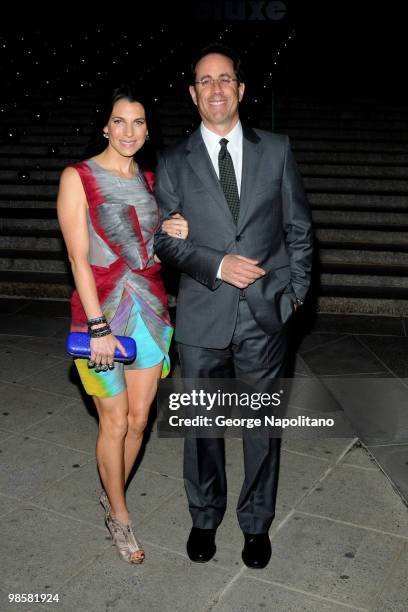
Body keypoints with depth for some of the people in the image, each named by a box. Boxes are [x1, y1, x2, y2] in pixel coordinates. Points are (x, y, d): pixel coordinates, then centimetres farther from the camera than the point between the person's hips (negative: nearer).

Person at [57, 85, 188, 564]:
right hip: (101, 311, -5)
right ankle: (119, 516, 27)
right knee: (114, 422, 5)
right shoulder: (78, 178, -7)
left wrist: (171, 234, -3)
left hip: (151, 310, 5)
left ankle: (112, 494, 38)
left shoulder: (149, 179, 10)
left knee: (138, 418, 12)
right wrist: (99, 326, -17)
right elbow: (79, 258, -12)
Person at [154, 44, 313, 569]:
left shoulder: (276, 151, 4)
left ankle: (256, 523, 34)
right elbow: (164, 238, 0)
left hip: (265, 315, 0)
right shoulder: (173, 163, 3)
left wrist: (295, 291, 1)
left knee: (262, 425, 12)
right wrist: (217, 265, -14)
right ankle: (205, 517, 37)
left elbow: (299, 228, 7)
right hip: (202, 318, 0)